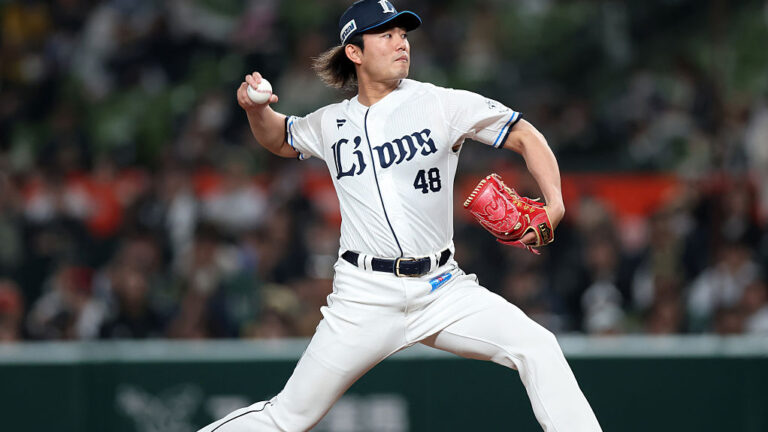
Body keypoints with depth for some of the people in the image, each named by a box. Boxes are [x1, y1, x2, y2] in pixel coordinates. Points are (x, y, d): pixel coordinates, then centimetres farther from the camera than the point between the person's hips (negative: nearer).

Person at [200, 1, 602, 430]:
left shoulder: (442, 104, 0)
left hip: (443, 289, 0)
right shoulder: (331, 124, 8)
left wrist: (554, 201, -15)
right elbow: (280, 139, 29)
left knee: (536, 346, -21)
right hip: (366, 295, 0)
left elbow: (525, 136, 1)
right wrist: (257, 109, 7)